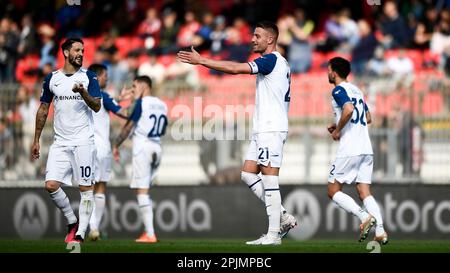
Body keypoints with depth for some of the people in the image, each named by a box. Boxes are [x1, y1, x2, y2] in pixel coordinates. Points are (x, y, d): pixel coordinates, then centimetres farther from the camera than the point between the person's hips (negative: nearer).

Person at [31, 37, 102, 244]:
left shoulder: (88, 77, 1)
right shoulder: (52, 79, 8)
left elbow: (96, 106, -8)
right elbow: (43, 110, 15)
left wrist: (83, 92, -27)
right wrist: (36, 140, 15)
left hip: (83, 141, -3)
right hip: (60, 142, 3)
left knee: (86, 188, -5)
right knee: (51, 185, -8)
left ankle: (80, 233, -1)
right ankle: (72, 222, 10)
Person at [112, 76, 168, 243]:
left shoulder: (141, 103, -7)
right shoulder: (162, 105, 12)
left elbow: (128, 127, -6)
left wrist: (116, 145, 3)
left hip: (142, 146, -7)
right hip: (157, 147, 7)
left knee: (142, 190, -7)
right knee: (145, 189, 17)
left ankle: (150, 234, -14)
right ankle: (148, 230, 10)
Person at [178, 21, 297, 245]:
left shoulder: (271, 60, -12)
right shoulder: (280, 63, 18)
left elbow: (236, 69, -21)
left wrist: (201, 61, -18)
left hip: (271, 129, -10)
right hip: (262, 130, 10)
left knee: (269, 179, -9)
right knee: (248, 174, 8)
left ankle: (273, 234, -8)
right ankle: (283, 218, 9)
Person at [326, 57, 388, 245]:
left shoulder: (338, 90, -5)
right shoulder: (356, 90, 20)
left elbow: (349, 109, -24)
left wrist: (337, 130, -11)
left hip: (349, 150, -8)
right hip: (366, 149, 8)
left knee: (333, 191, 1)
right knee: (364, 192, 5)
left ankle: (364, 216, -18)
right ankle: (380, 231, -12)